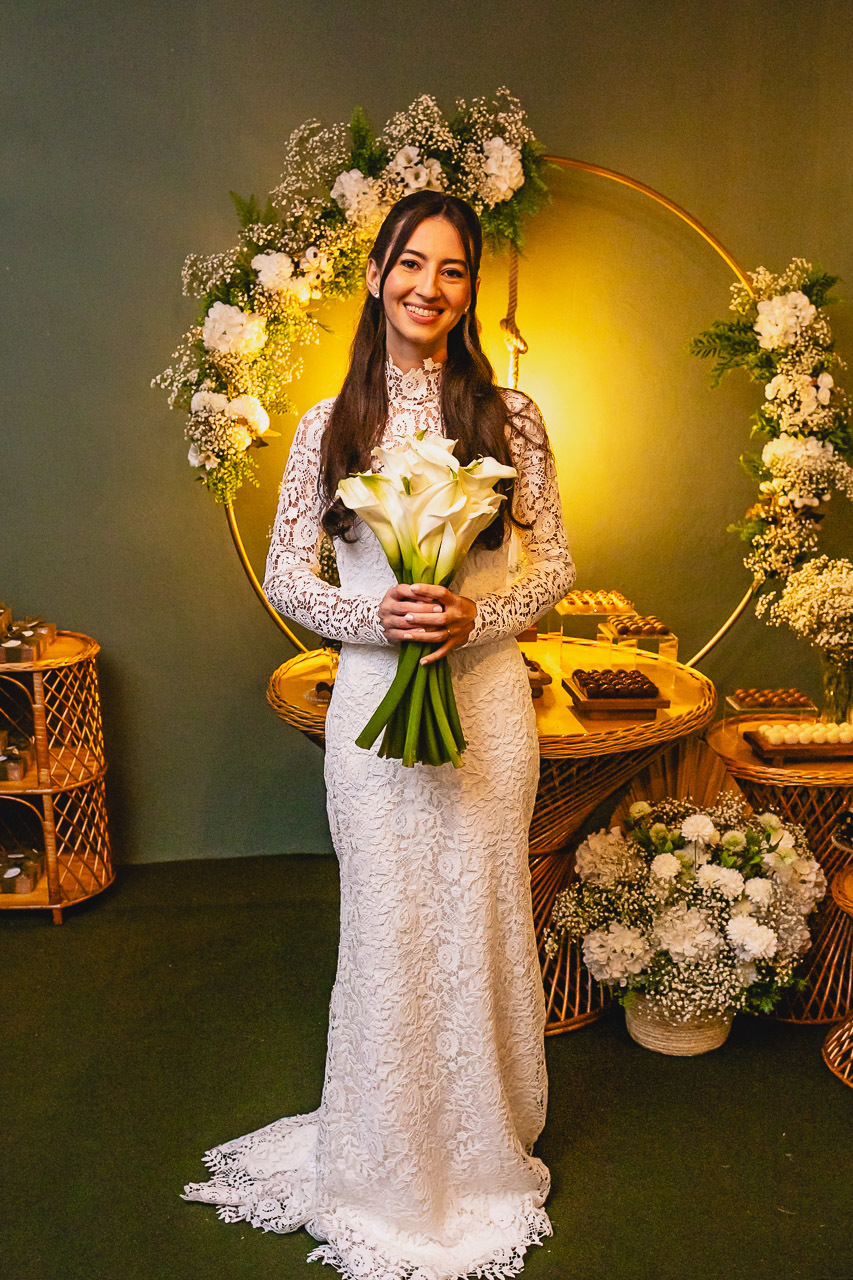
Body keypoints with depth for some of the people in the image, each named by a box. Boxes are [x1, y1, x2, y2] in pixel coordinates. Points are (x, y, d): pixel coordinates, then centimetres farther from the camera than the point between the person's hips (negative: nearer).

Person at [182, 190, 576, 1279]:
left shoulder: (509, 417, 2)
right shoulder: (331, 425, 2)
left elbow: (554, 565, 4)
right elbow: (284, 576, 3)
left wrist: (476, 615, -14)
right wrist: (375, 617, -14)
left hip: (486, 693, 0)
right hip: (372, 693, 0)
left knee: (479, 915, 10)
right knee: (385, 925, 9)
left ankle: (481, 1148, 36)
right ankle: (388, 1164, 33)